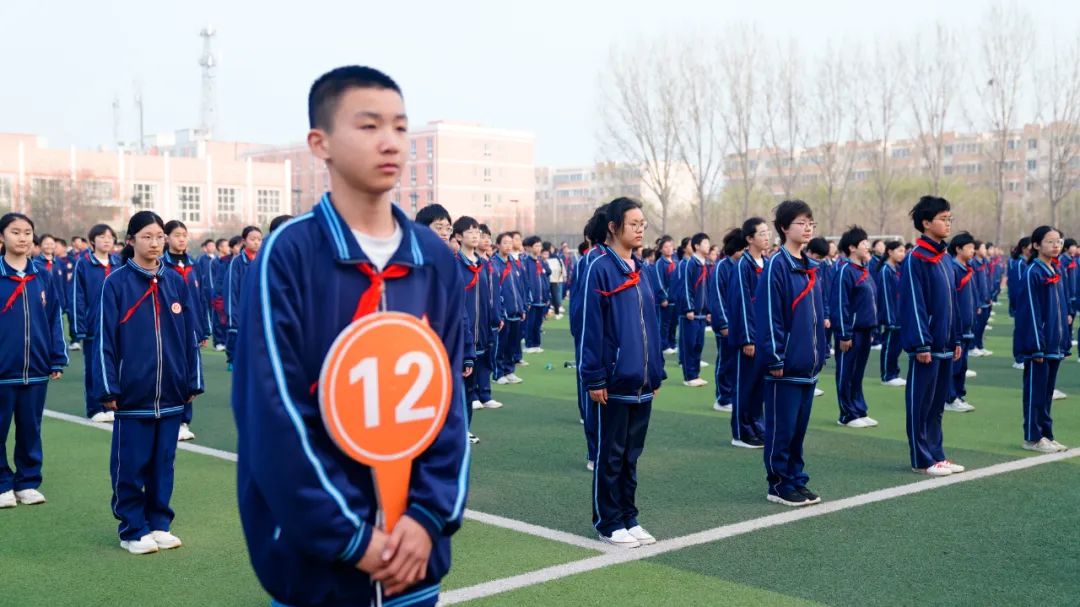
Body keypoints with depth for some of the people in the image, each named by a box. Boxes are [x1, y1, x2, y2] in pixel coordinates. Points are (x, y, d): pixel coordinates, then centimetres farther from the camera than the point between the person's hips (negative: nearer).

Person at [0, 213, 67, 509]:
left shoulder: (43, 276, 4)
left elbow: (54, 320, 7)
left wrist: (57, 360, 4)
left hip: (36, 369, 3)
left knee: (31, 429, 12)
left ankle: (27, 482, 24)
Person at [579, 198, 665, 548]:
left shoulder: (641, 269, 11)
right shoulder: (601, 269, -10)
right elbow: (591, 326, -13)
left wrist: (656, 371, 13)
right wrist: (594, 377, -15)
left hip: (642, 381, 7)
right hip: (614, 380, -7)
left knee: (632, 453, 14)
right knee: (610, 454, 4)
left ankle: (629, 518, 24)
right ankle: (608, 524, 14)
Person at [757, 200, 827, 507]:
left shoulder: (809, 267, 13)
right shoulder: (776, 265, -11)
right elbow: (768, 314, -15)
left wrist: (821, 352, 14)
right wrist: (775, 358, -17)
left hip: (808, 364, 8)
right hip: (785, 364, -8)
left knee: (800, 425, 13)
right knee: (781, 427, 0)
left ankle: (796, 480, 21)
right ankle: (779, 485, 9)